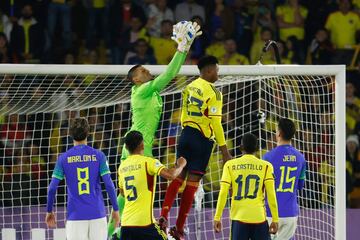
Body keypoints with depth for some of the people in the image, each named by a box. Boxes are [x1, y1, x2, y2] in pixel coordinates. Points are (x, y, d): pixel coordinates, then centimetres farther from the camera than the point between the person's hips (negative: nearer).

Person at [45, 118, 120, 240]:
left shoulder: (63, 158, 1)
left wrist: (49, 211, 13)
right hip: (97, 214, 0)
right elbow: (109, 185, -4)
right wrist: (115, 209, 5)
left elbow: (52, 188, 0)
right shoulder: (98, 155, 0)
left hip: (75, 216, 0)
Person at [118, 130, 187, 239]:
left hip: (126, 222, 6)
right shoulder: (148, 162, -7)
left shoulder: (122, 166, 12)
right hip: (144, 222, -6)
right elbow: (171, 175, -19)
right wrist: (180, 165, 1)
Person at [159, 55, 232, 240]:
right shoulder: (213, 93, -13)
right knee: (193, 181, -1)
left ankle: (164, 216, -4)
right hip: (203, 139, -6)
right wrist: (224, 150, -13)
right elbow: (216, 122, -16)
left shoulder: (189, 88, 8)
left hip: (186, 134, 6)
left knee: (179, 176, 12)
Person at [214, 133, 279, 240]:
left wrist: (217, 218, 2)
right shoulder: (265, 166, 1)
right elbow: (271, 195, -4)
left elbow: (223, 193, -2)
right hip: (259, 218, -1)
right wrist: (275, 219, -1)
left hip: (238, 218, 1)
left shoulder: (230, 165, 4)